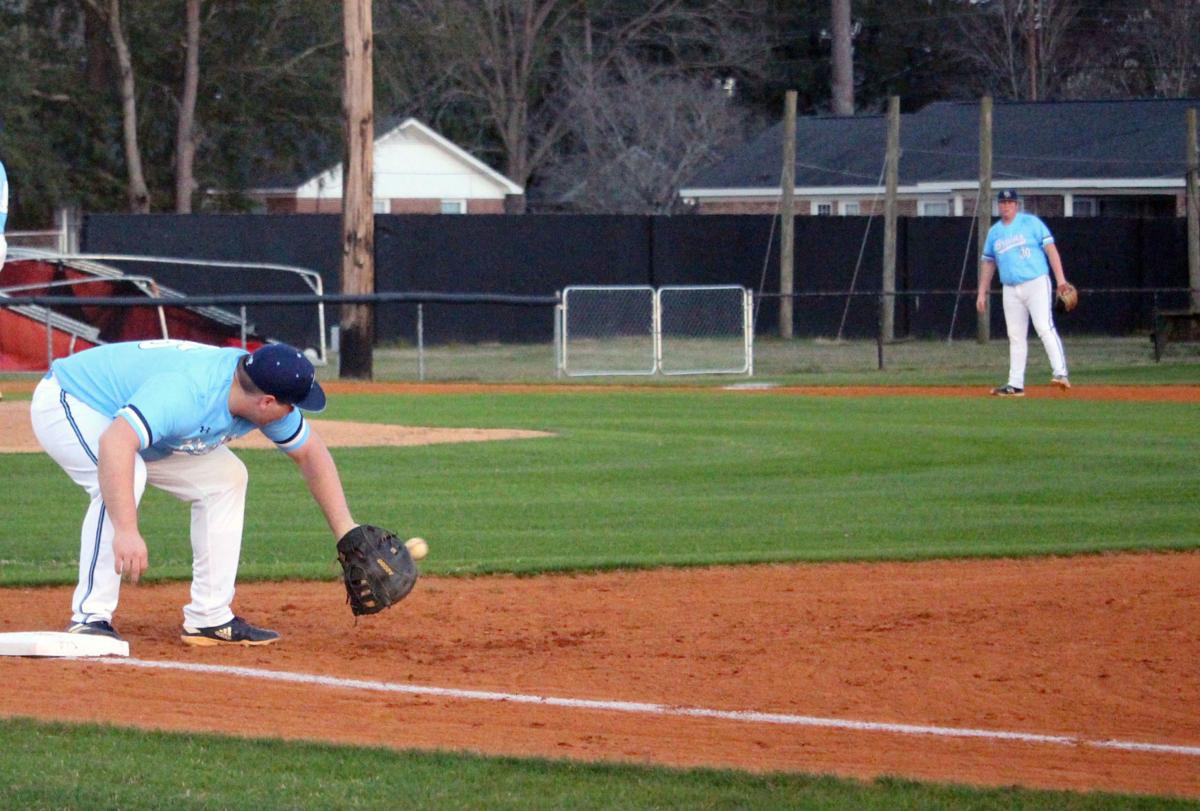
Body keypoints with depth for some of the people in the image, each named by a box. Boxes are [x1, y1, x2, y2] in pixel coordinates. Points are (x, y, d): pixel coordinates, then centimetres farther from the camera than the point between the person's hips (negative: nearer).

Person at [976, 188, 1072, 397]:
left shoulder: (1031, 223, 1)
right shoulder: (994, 232, 15)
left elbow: (1050, 248, -5)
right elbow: (988, 263, 21)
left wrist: (1060, 278, -15)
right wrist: (982, 293, 16)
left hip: (1036, 284, -5)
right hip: (1011, 290, 5)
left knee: (1045, 327, -19)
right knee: (1016, 337, 5)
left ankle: (1060, 373, -25)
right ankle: (1015, 384, 6)